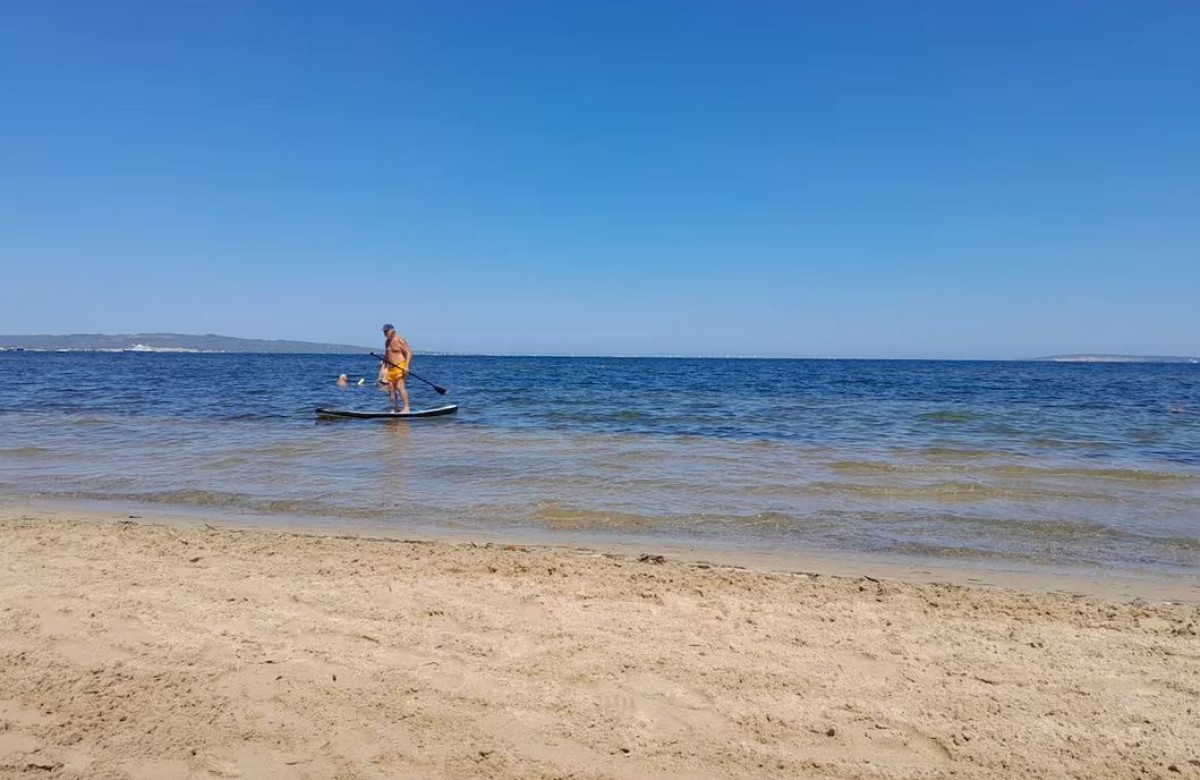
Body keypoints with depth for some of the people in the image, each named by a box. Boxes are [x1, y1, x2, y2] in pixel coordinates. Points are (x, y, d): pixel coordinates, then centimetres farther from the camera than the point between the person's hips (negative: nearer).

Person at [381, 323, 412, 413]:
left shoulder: (399, 340, -9)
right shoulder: (387, 342, 16)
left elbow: (409, 353, -13)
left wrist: (406, 366, -21)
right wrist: (384, 367, 17)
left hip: (400, 366, -9)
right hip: (391, 368, 9)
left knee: (400, 386, -18)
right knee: (390, 388, 5)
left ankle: (406, 408, -19)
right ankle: (394, 409, 13)